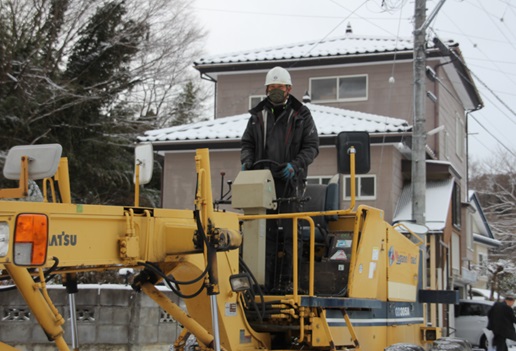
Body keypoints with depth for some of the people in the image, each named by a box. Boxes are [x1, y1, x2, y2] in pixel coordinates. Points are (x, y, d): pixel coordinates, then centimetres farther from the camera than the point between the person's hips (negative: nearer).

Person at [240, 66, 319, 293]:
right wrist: (247, 161, -2)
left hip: (290, 182, -3)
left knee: (291, 233, -4)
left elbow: (311, 146, 2)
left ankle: (288, 280, 1)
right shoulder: (258, 116, 14)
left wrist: (295, 165, -14)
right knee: (266, 232, 4)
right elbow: (247, 144, 19)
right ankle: (268, 281, 7)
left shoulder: (301, 115, 5)